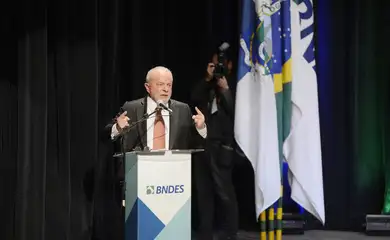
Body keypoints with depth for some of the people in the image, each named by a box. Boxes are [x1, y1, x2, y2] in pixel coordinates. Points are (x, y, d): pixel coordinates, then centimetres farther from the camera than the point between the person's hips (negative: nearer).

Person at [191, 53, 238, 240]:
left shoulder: (231, 86, 4)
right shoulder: (207, 85, 18)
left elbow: (234, 111, -9)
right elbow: (194, 99, 3)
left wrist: (225, 89, -12)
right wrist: (207, 79, -1)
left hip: (221, 146, -5)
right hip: (202, 144, 5)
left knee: (224, 191, -6)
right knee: (203, 191, 7)